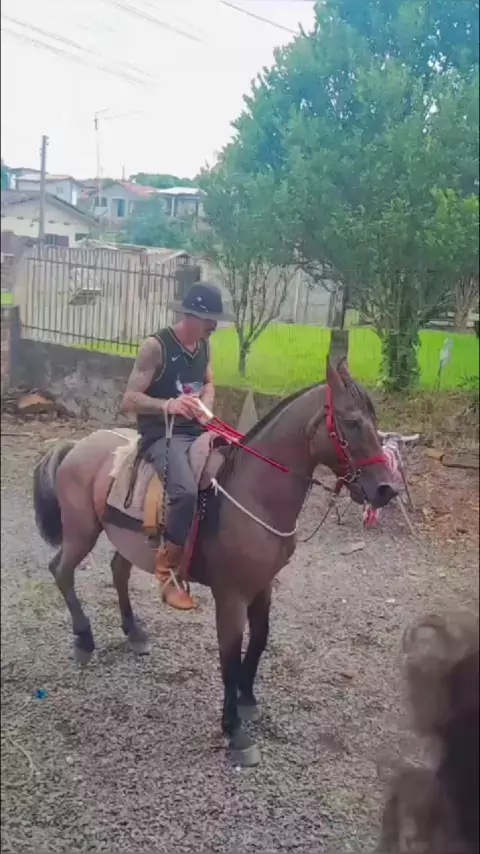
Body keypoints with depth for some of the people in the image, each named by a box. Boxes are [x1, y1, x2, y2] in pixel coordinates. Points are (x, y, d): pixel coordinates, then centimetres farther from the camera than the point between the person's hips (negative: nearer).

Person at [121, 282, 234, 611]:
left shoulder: (204, 345, 9)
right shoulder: (156, 347, -13)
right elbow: (129, 401, -15)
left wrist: (206, 406, 2)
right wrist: (168, 404, -33)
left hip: (198, 431, 8)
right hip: (162, 435, -7)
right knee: (187, 491, -34)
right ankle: (168, 564, -14)